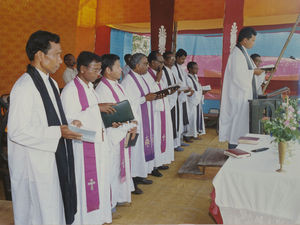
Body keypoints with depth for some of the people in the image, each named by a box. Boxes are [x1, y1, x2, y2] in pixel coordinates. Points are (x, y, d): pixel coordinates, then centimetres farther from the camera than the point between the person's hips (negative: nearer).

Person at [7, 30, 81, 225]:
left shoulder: (50, 82, 10)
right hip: (33, 164, -9)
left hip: (52, 159, 9)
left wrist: (68, 126, 2)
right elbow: (17, 131, -24)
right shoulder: (24, 87, -20)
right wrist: (57, 133, -22)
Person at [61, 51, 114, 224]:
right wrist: (97, 108, -23)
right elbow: (71, 121, -22)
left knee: (100, 181, 16)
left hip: (98, 142, 8)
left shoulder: (90, 86, 11)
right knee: (86, 183, 3)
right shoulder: (70, 90, -16)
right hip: (84, 146, -8)